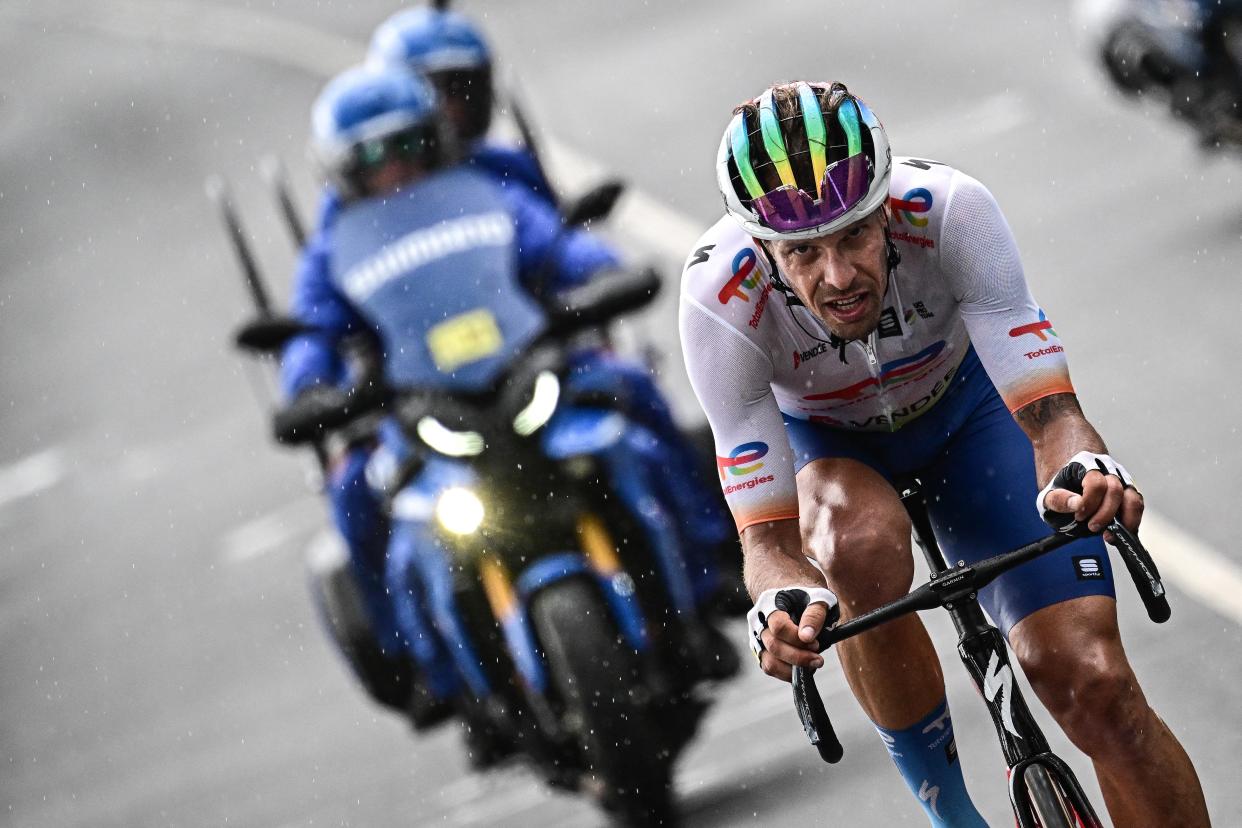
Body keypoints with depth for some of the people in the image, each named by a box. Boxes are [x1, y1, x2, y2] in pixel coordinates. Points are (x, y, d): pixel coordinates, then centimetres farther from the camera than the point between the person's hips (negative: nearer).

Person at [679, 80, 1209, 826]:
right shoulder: (721, 300, -35)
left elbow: (1051, 414, -37)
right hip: (822, 440, 0)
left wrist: (1081, 471, -60)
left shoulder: (952, 211, -36)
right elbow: (767, 538, -33)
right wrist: (784, 604, -56)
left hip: (964, 404, 1)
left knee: (1094, 688, -16)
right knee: (864, 552, -37)